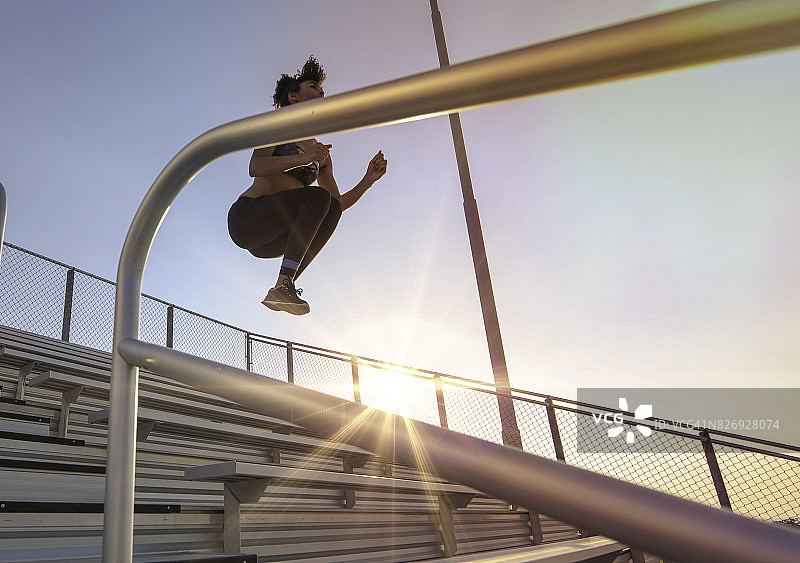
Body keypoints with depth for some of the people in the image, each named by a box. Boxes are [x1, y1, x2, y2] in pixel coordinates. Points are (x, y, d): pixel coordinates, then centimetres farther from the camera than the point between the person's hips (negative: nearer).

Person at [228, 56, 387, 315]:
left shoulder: (321, 152, 20)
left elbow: (339, 203, 18)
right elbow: (255, 167, -14)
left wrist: (368, 180, 3)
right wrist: (302, 158, -28)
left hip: (267, 241, 5)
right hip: (245, 218, -5)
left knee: (332, 210, -18)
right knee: (317, 196, -24)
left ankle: (283, 288, -26)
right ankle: (283, 284, -34)